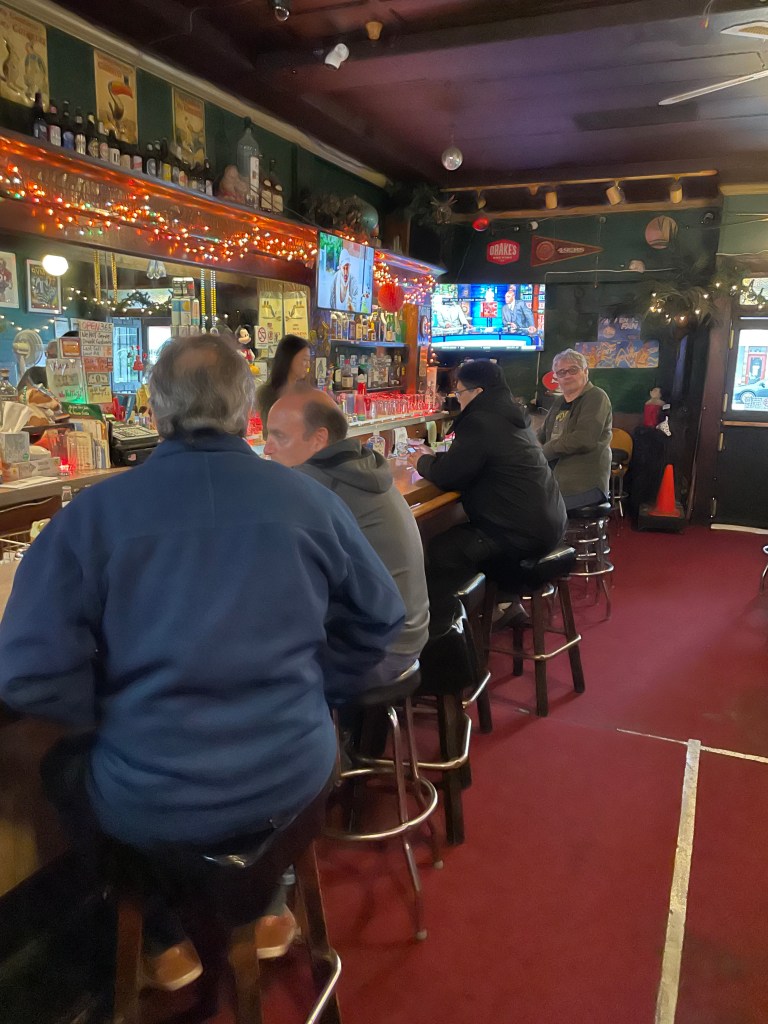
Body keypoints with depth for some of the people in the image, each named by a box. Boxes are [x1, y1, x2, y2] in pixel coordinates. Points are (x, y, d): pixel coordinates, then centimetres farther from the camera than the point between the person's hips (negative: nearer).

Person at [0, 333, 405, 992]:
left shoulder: (93, 513, -10)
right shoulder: (311, 500, -3)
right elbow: (379, 620, 6)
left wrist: (118, 717, 5)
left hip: (148, 804, -1)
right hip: (289, 783, 2)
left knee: (65, 767, 31)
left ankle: (166, 942, 38)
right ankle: (261, 912, 44)